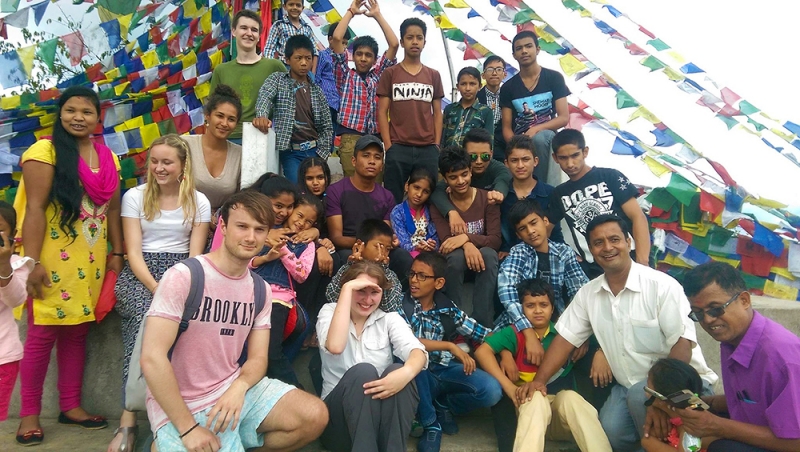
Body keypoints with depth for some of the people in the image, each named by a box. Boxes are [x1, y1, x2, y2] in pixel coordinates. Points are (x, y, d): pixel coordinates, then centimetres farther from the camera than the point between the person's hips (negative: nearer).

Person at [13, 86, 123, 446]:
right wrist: (32, 262, -16)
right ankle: (29, 415, 15)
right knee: (42, 335, 1)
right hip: (53, 260, -5)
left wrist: (117, 253, 9)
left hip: (91, 261, 5)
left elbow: (113, 209, 12)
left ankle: (71, 406, 22)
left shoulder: (108, 157, 11)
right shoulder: (45, 151, -6)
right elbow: (34, 209, -12)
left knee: (77, 333, 11)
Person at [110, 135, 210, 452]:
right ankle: (129, 420, -25)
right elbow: (133, 251, -3)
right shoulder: (134, 196, 6)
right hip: (140, 272, 0)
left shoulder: (199, 202, 7)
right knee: (145, 318, -32)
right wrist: (156, 288, -18)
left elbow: (195, 255, 2)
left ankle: (129, 419, -21)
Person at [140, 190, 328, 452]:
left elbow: (258, 358, 4)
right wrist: (188, 428, -20)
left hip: (233, 390, 5)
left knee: (315, 416, -9)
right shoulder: (183, 276, -17)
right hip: (180, 406, -5)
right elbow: (152, 358, -21)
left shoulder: (261, 289, 3)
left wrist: (240, 386, -19)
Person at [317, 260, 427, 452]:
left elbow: (418, 352, -14)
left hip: (383, 409, 2)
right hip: (339, 411, -1)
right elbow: (335, 347, -22)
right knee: (363, 371, -31)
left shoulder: (390, 319, 6)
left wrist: (407, 372, -38)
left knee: (396, 371, -29)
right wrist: (348, 289, -20)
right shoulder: (330, 311, 3)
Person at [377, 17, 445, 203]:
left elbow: (437, 113, 12)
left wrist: (436, 145, 3)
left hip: (428, 149, 2)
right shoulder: (390, 73, 6)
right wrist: (388, 146, -7)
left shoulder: (434, 75, 13)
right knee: (394, 200, 3)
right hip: (398, 148, -2)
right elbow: (382, 112, 2)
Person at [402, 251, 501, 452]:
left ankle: (443, 406, 9)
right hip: (419, 376, -2)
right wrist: (450, 346, -22)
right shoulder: (402, 304, -6)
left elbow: (482, 333, 7)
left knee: (491, 390, -22)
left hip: (445, 371, 3)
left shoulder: (447, 308, 4)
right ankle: (430, 425, -14)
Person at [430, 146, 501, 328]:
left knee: (489, 254, -34)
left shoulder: (487, 198, -5)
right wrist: (466, 246, -37)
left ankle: (483, 325, -31)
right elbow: (446, 241, -15)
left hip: (481, 257, 1)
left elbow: (495, 240, -14)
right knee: (456, 255, -35)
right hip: (455, 262, 0)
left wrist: (466, 237, -31)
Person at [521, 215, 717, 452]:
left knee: (641, 394, -33)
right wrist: (540, 380, -10)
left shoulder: (662, 285, -16)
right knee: (610, 432, -20)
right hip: (629, 386, 4)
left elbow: (682, 346, -20)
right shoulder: (587, 293, 0)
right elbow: (565, 338, 2)